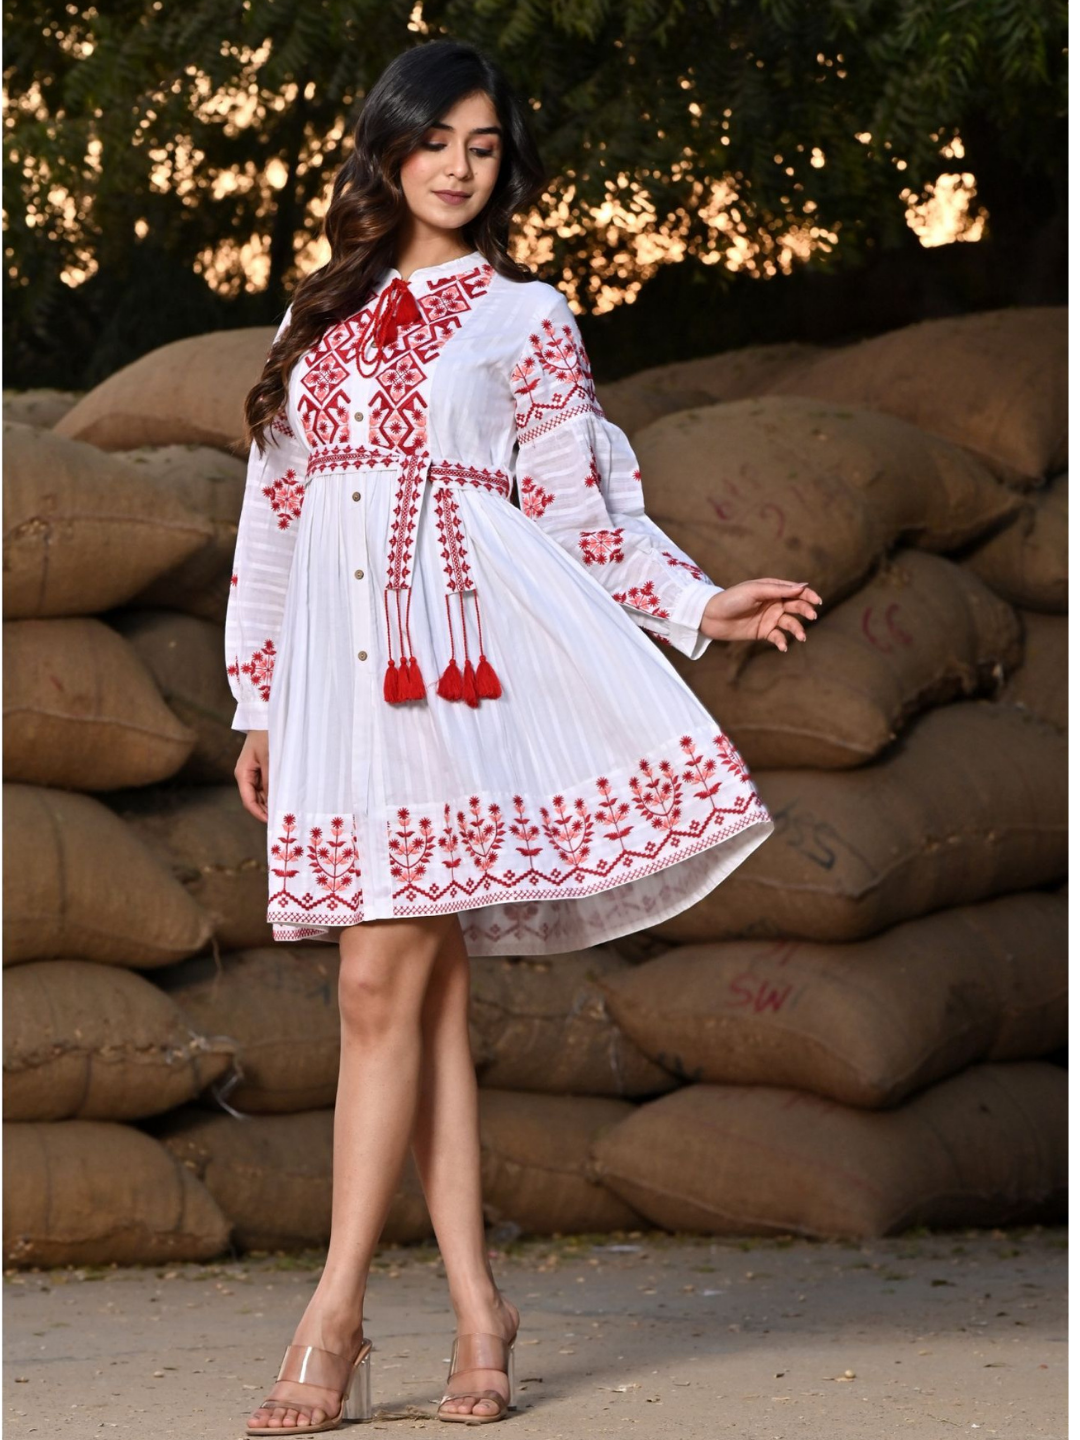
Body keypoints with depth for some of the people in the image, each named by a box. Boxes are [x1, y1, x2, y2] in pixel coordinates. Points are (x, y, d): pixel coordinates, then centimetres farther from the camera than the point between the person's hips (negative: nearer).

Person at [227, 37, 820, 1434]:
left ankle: (334, 1319, -10)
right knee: (421, 990, 2)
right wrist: (261, 705, 17)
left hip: (453, 648, -4)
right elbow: (274, 515, 20)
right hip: (336, 659, 4)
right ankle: (476, 1304, 5)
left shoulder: (526, 316, 9)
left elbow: (581, 510, 7)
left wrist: (702, 605, -5)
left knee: (383, 985, -11)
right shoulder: (323, 316, 20)